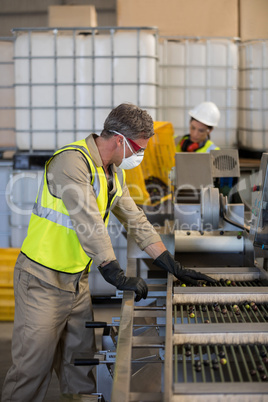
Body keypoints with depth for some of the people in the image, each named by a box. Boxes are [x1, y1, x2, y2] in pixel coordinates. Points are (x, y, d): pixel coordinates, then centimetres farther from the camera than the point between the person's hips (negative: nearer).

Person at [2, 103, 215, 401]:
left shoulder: (114, 173, 9)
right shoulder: (72, 161, -20)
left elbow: (136, 220, 11)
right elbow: (88, 221, -29)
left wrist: (175, 268, 7)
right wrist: (118, 276, -34)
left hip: (77, 280, 8)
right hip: (43, 279, -8)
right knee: (34, 368, -3)